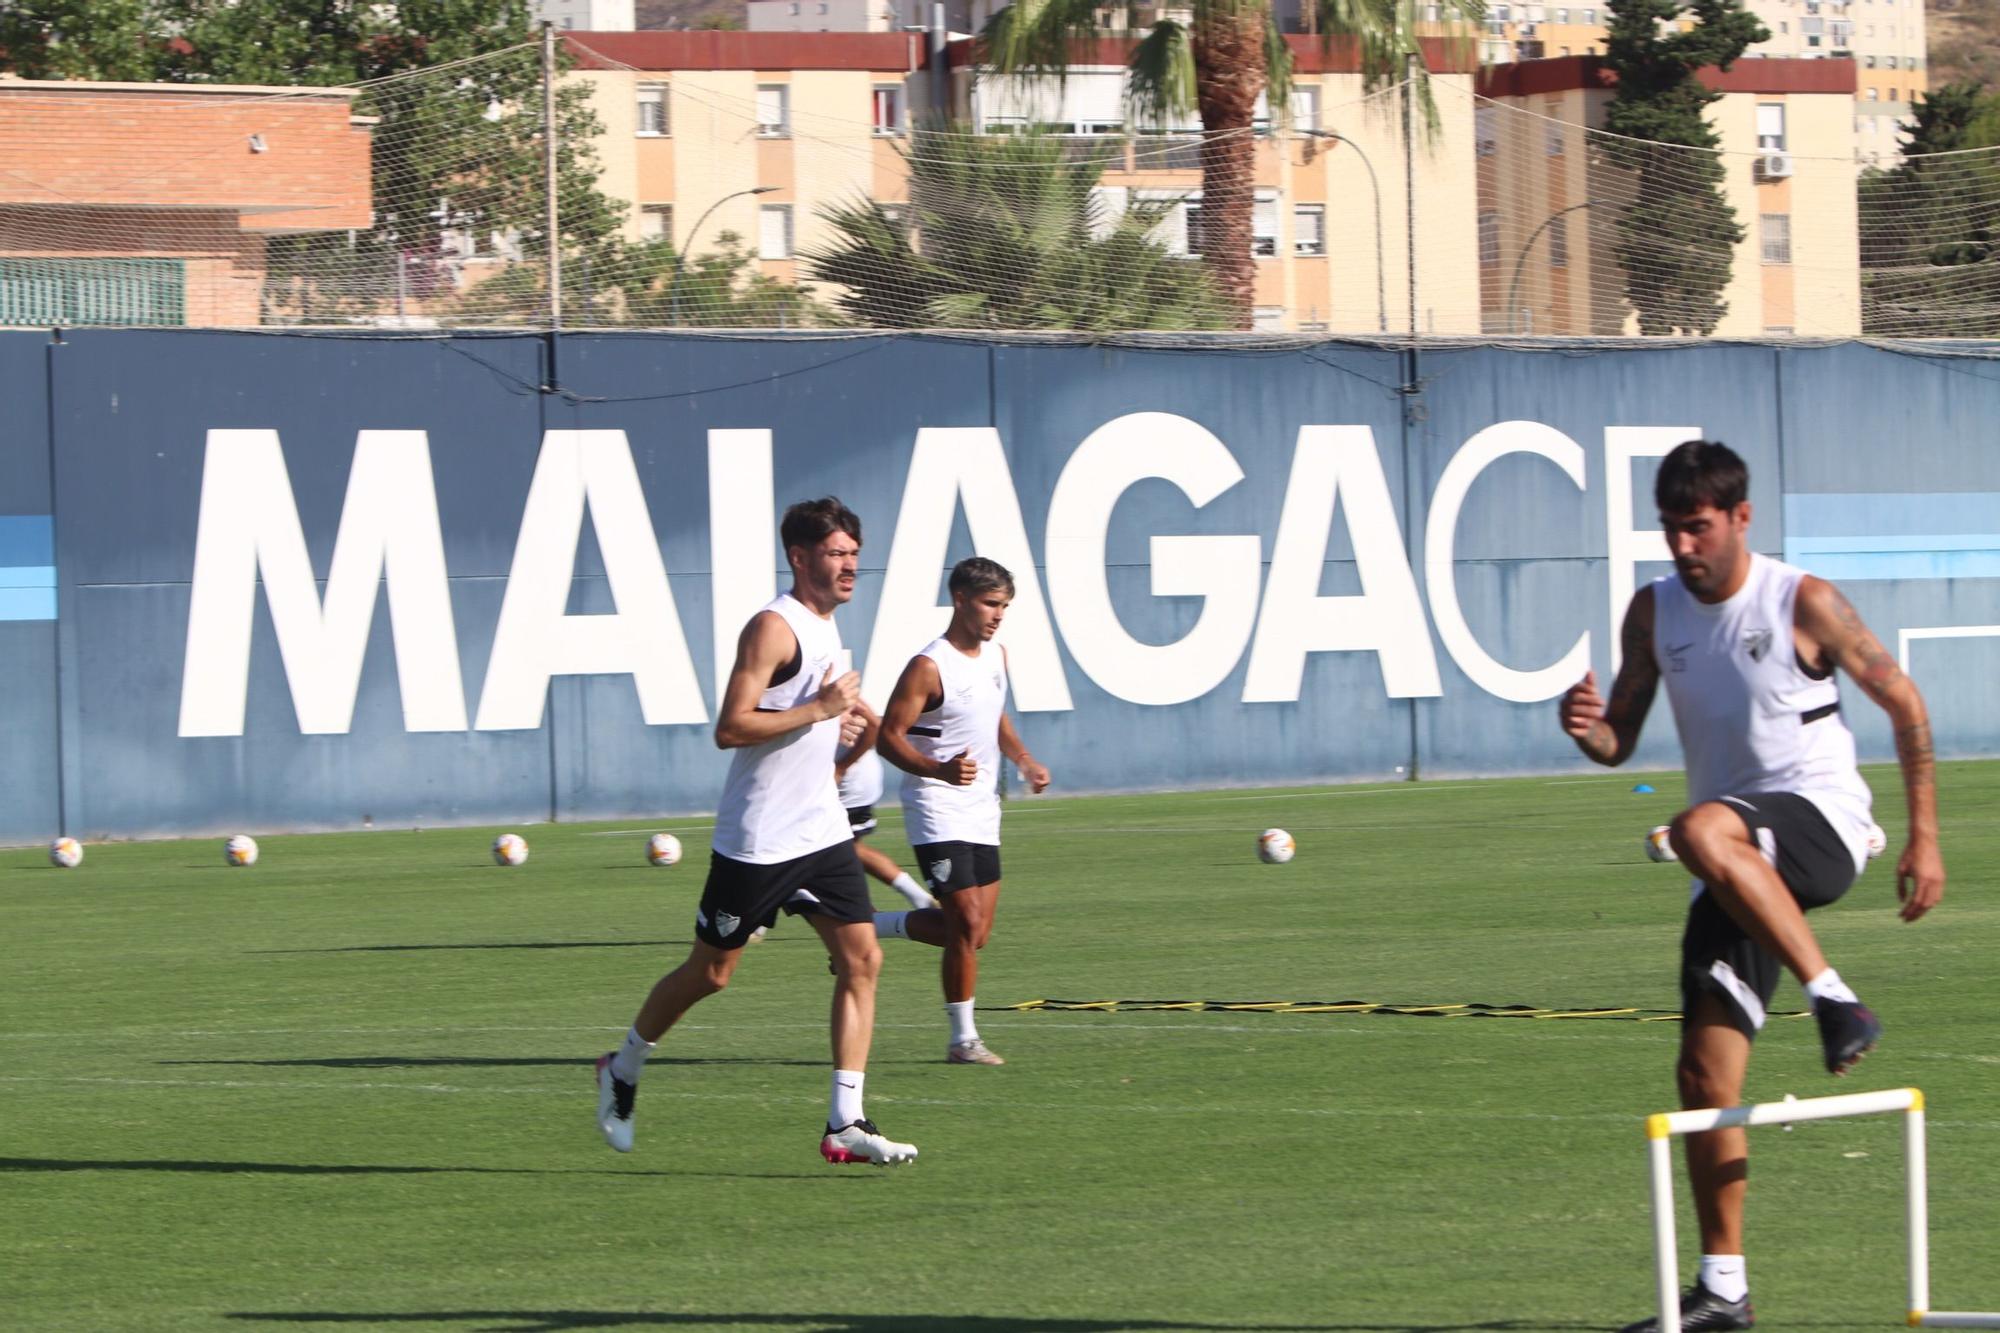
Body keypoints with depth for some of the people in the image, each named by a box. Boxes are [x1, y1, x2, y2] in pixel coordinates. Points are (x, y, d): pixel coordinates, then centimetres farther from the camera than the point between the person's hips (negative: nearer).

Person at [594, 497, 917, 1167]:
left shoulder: (826, 625, 13)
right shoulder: (773, 628, -16)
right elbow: (730, 728, -23)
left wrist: (839, 721, 9)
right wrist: (817, 710, -23)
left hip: (821, 831, 8)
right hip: (757, 840, -8)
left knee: (861, 959, -5)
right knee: (711, 972, 5)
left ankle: (846, 1124, -6)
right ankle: (622, 1072, 28)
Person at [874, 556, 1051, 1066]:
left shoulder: (996, 656, 8)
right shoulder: (928, 667, -16)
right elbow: (889, 736, -17)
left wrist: (1024, 761, 10)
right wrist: (940, 769, -32)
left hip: (982, 813, 8)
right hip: (938, 813, -8)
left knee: (973, 934, 6)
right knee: (969, 927, -13)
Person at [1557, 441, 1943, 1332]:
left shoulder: (1803, 603, -9)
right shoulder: (1654, 612, 6)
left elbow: (1904, 705, -1)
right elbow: (1618, 744, 10)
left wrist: (1924, 839, -4)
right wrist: (1589, 729, -15)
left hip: (1821, 822, -5)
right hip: (1743, 870, 5)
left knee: (1702, 831, -39)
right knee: (1705, 1074, -2)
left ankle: (1835, 1002, -33)